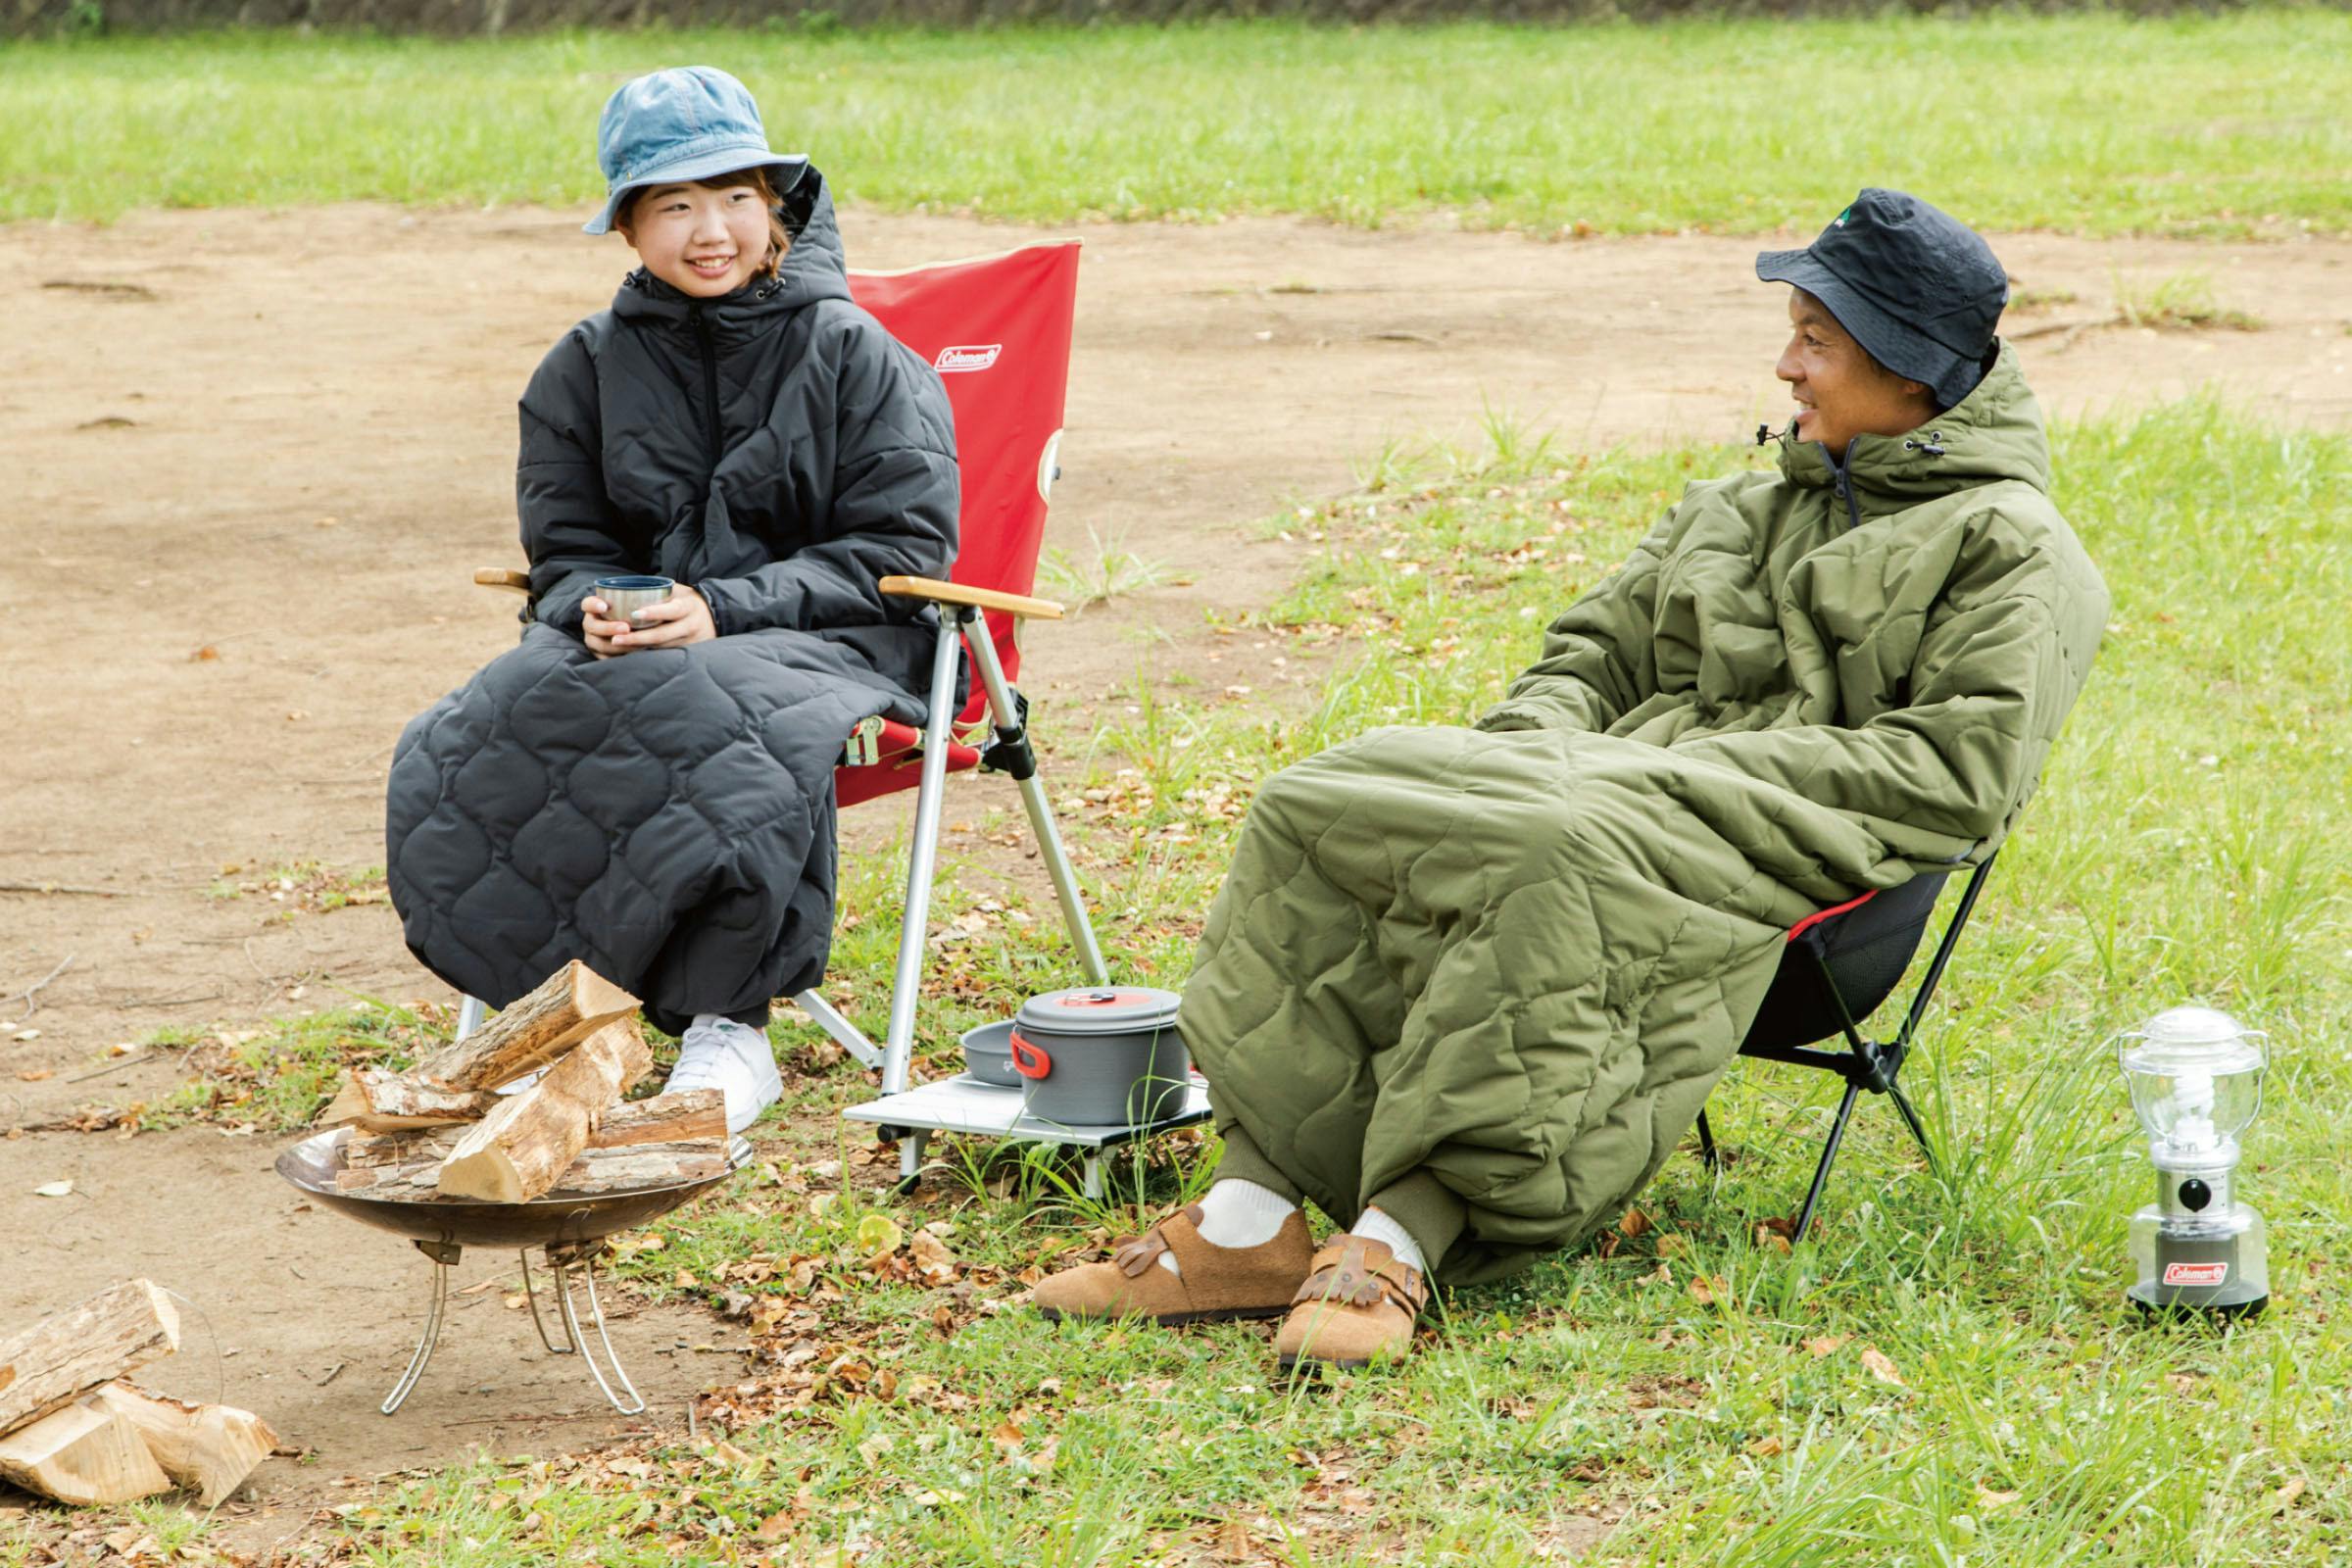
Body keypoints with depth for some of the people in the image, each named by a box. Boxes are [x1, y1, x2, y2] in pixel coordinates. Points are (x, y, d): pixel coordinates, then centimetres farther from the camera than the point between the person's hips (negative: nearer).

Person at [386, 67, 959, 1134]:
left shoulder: (855, 354, 1)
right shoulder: (586, 369, 12)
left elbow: (900, 553, -4)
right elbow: (566, 552, 14)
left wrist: (721, 609, -16)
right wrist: (598, 609, -13)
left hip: (830, 640, -4)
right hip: (631, 636, 4)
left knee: (717, 721, -40)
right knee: (467, 746, -29)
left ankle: (728, 1027, -27)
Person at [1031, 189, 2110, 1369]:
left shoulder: (2011, 548, 6)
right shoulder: (1745, 507, 29)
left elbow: (1961, 773, -7)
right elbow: (1596, 650, 27)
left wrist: (1705, 770, -12)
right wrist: (1535, 741, 2)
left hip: (1788, 856, -7)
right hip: (1626, 786, 7)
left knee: (1556, 859, -40)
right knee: (1323, 803, -18)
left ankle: (1399, 1240, -42)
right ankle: (1251, 1218, -27)